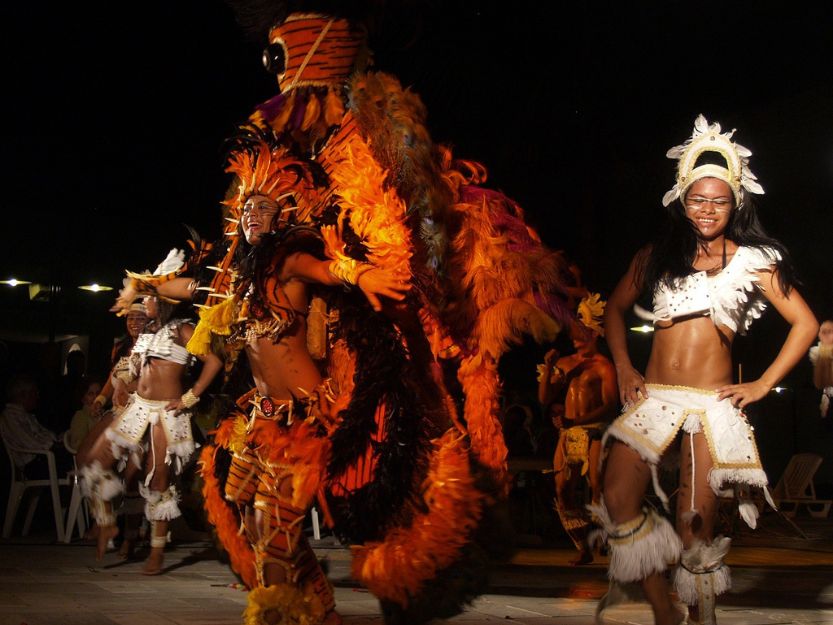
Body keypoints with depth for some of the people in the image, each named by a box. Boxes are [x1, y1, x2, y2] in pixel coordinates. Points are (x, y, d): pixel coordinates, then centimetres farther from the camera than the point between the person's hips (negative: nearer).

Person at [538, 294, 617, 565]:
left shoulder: (603, 367, -2)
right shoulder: (564, 364, 16)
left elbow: (610, 407, -12)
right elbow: (545, 400, 13)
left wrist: (575, 421, -23)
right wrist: (547, 369, -1)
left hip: (594, 433, -6)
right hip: (568, 434, 6)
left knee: (598, 490, -14)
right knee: (564, 492, 2)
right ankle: (584, 550, 13)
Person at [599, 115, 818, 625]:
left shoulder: (751, 260, 6)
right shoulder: (657, 257, 13)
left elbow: (807, 325, 5)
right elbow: (616, 310, 23)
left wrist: (763, 385, -2)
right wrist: (624, 368, 10)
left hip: (712, 405, -2)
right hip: (653, 397, 3)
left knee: (696, 527, -4)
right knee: (619, 503, -13)